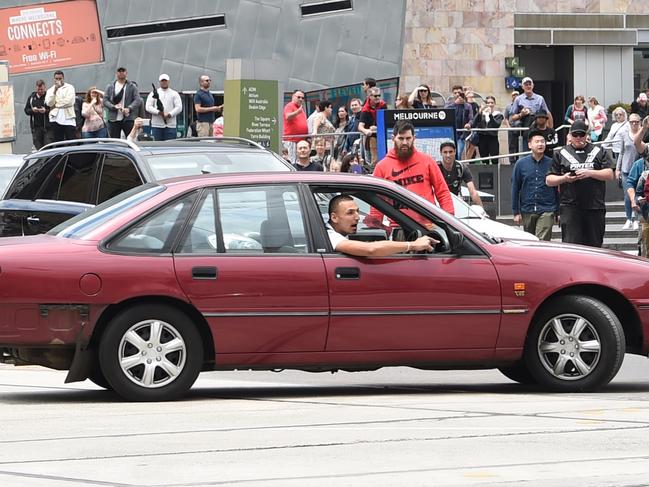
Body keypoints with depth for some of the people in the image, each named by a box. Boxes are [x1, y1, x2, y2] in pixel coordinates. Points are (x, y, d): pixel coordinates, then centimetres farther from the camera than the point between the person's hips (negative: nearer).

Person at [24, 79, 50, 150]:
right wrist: (32, 110, -6)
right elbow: (26, 110, 14)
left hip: (47, 127, -4)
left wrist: (46, 111, -22)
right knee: (38, 146, 3)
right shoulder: (31, 97, 13)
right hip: (35, 127, 4)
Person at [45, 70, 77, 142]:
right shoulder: (50, 90, 14)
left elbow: (70, 101, -8)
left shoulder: (69, 88, 7)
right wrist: (55, 90, -9)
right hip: (55, 119, 2)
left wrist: (56, 105, -2)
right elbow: (49, 103, -2)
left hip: (68, 118, -2)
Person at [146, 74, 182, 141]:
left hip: (170, 126, 0)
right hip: (156, 125, 0)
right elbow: (148, 107, 2)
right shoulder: (153, 93, 11)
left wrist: (169, 114, -14)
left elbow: (179, 107, 1)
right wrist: (158, 112, -14)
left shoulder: (174, 94, 11)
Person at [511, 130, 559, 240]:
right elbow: (515, 189, 7)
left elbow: (557, 189, 4)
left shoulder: (551, 163, 0)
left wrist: (558, 211, 3)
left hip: (547, 211, -2)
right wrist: (516, 212, 4)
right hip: (527, 211, 2)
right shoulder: (521, 164, 4)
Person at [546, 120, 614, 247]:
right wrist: (564, 178, -8)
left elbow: (609, 175, 3)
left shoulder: (599, 152, 12)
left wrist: (590, 173, -11)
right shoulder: (561, 154, 12)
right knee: (571, 244, -11)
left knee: (594, 245, 4)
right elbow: (549, 180, 12)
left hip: (595, 207, 1)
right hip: (570, 207, -1)